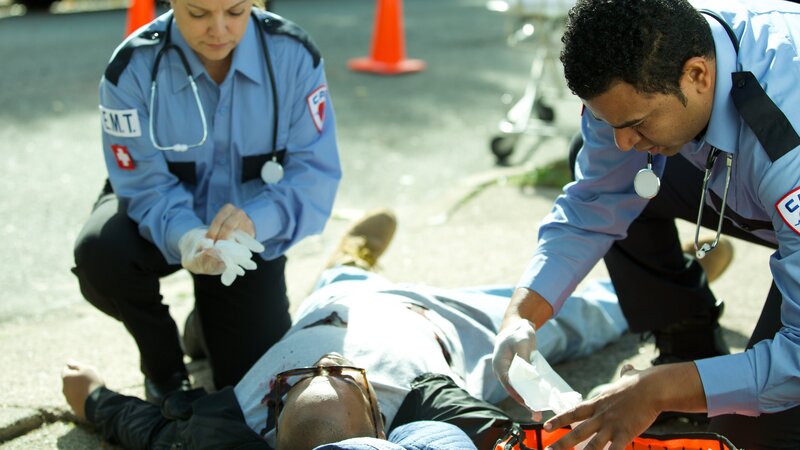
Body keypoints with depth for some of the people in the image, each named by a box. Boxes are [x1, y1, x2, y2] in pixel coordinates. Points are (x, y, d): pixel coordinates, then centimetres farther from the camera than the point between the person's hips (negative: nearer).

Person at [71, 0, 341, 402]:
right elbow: (147, 188, -22)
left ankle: (207, 321, 32)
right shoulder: (133, 68, -25)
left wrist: (257, 218, -42)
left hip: (245, 231, 1)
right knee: (100, 253, -34)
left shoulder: (293, 55, -21)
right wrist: (185, 240, -45)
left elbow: (315, 172, -22)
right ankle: (163, 366, -1)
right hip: (164, 221, -1)